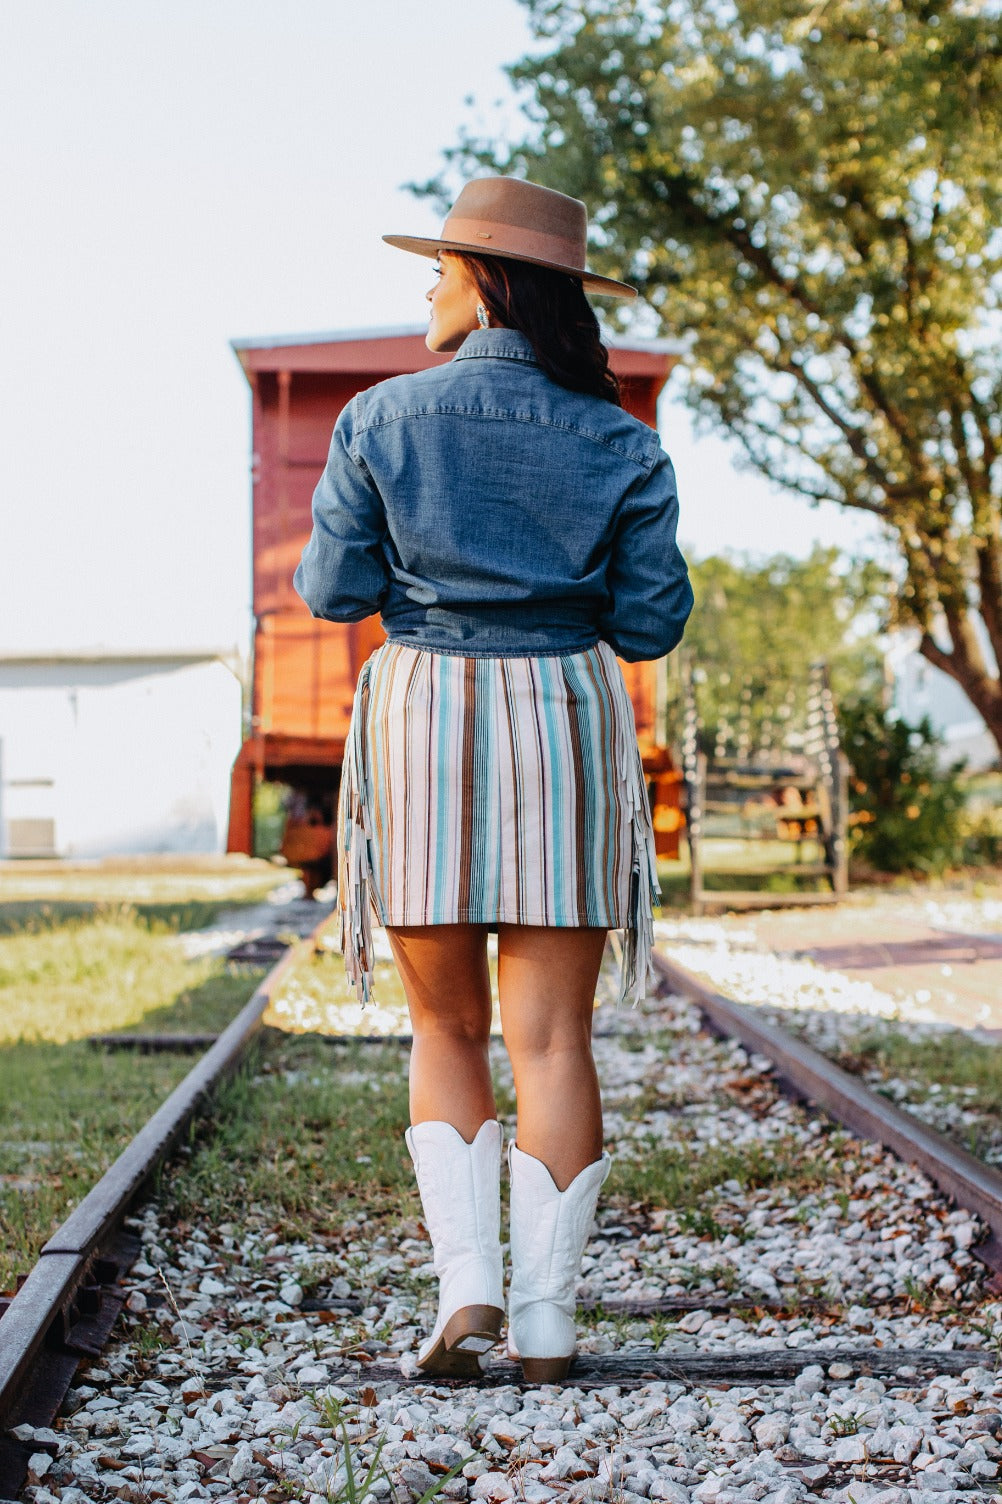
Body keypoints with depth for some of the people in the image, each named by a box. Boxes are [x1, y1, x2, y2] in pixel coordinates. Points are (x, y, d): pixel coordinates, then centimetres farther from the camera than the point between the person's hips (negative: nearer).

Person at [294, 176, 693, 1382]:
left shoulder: (383, 420, -2)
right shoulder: (616, 439, 2)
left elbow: (335, 589, -2)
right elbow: (652, 620, 1)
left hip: (423, 716, 0)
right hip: (567, 715, 1)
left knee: (448, 1030, 12)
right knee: (552, 1038, 4)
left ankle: (466, 1284, -1)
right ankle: (545, 1324, 4)